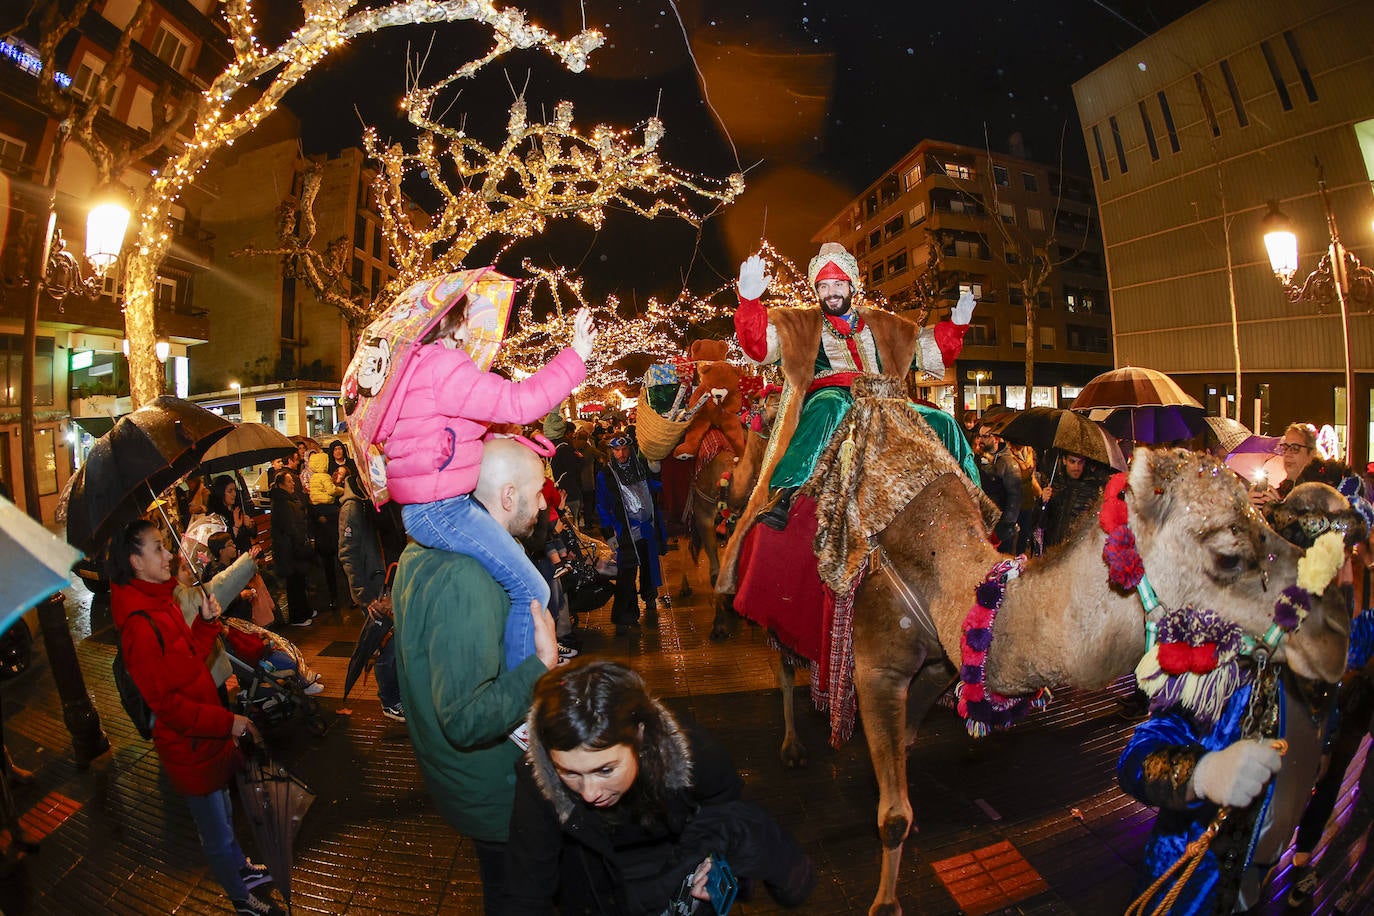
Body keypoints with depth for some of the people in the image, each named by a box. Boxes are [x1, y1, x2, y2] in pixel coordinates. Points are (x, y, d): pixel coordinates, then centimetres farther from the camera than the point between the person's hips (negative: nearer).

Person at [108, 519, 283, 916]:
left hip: (206, 734, 9)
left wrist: (207, 622, -6)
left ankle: (240, 867, 51)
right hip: (188, 746, -9)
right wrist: (227, 721, -23)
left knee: (222, 812, 30)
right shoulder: (139, 624, -27)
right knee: (216, 831, 13)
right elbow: (165, 702, -25)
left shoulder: (163, 602, 2)